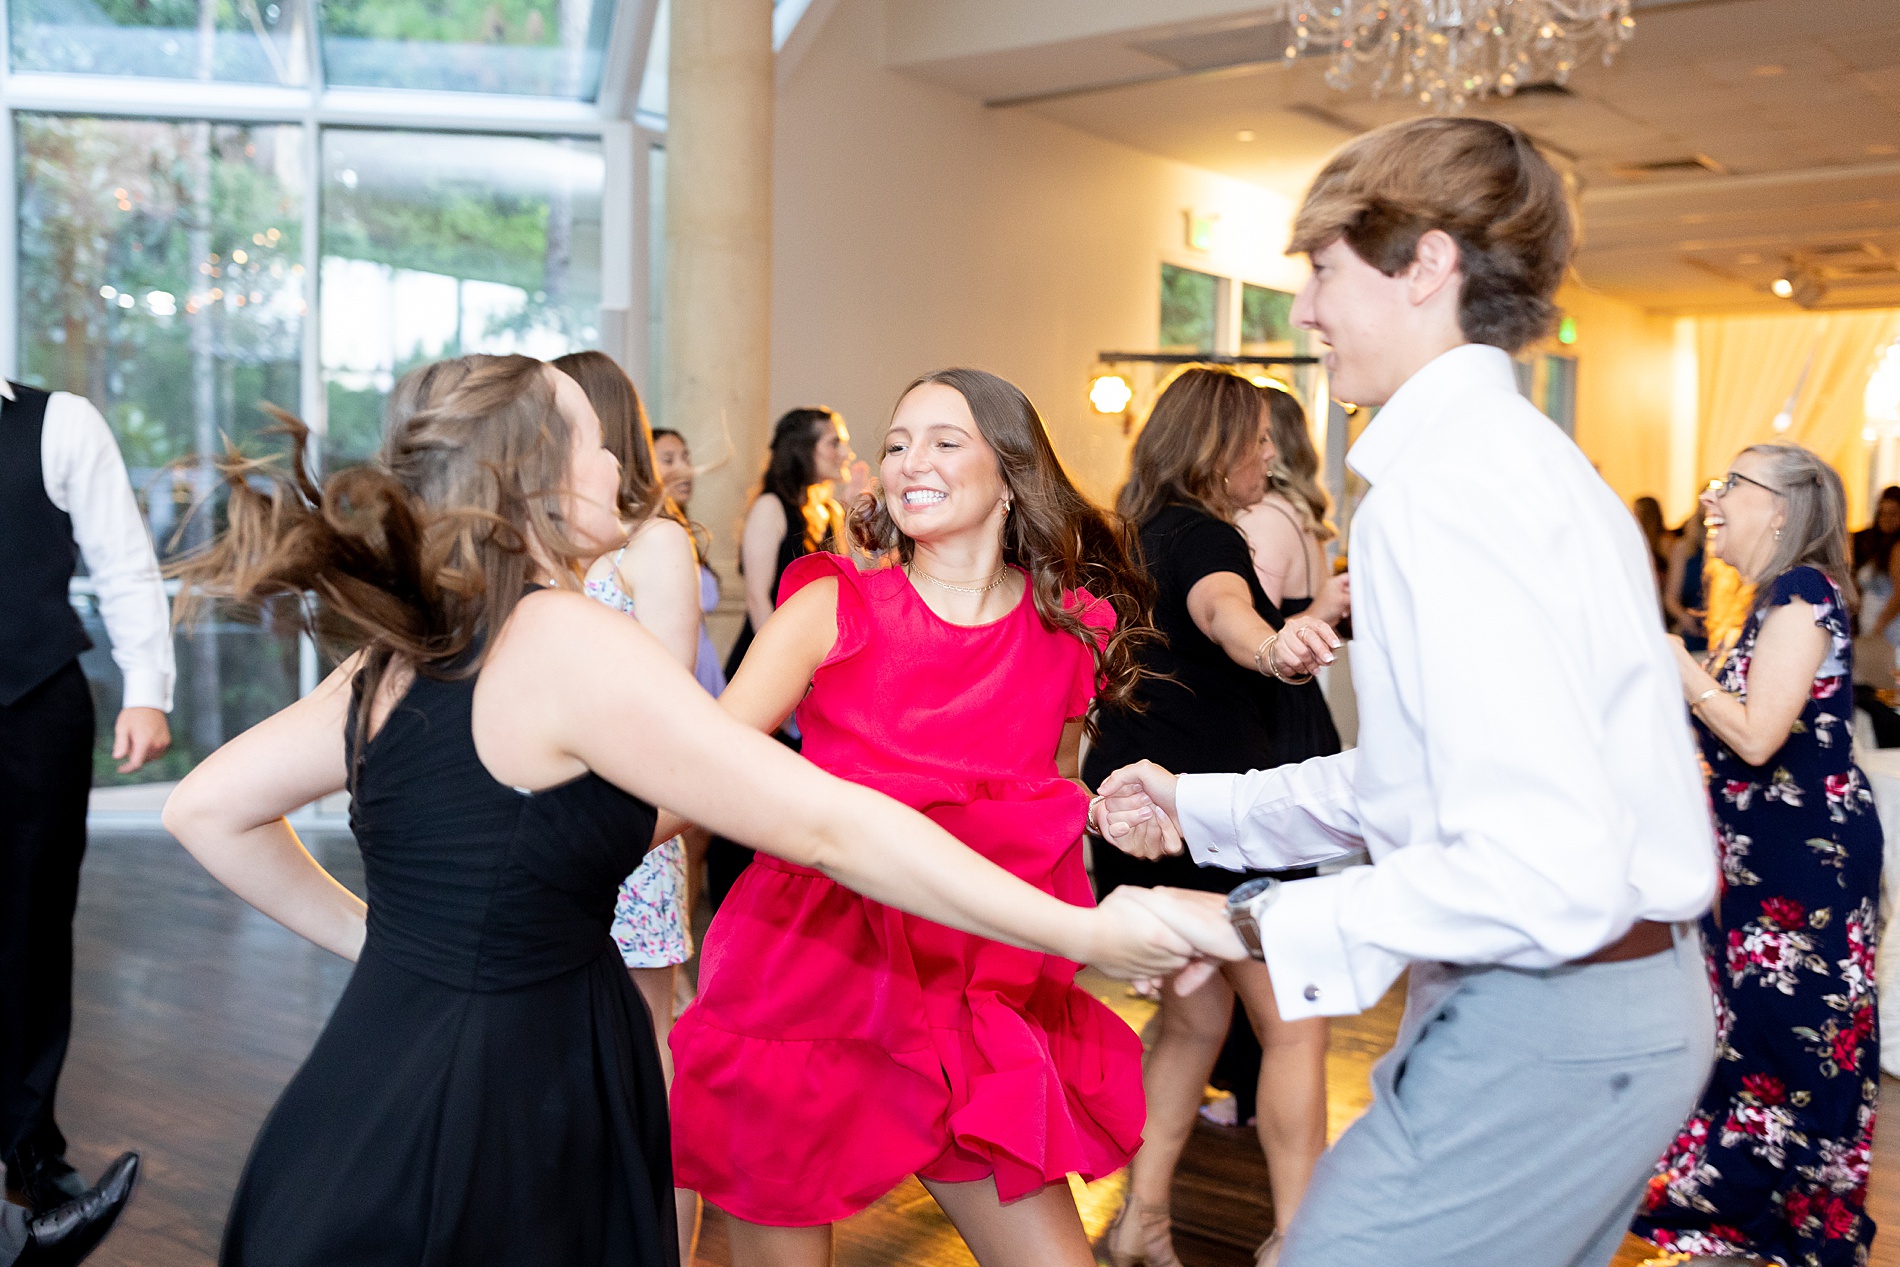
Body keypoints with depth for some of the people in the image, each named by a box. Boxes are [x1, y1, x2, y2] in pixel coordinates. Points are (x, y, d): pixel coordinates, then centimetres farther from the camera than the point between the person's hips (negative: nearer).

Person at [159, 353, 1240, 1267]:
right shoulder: (571, 641, -20)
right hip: (480, 1147, -8)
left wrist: (374, 937, 14)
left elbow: (207, 810, 15)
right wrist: (1083, 933, -18)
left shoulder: (401, 654, 5)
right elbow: (828, 825, -22)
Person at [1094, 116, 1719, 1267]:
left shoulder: (1447, 485, -20)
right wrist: (1204, 809, 17)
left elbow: (1545, 872, -28)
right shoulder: (1530, 457, 14)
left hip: (1542, 1037, -10)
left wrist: (1263, 927, -20)